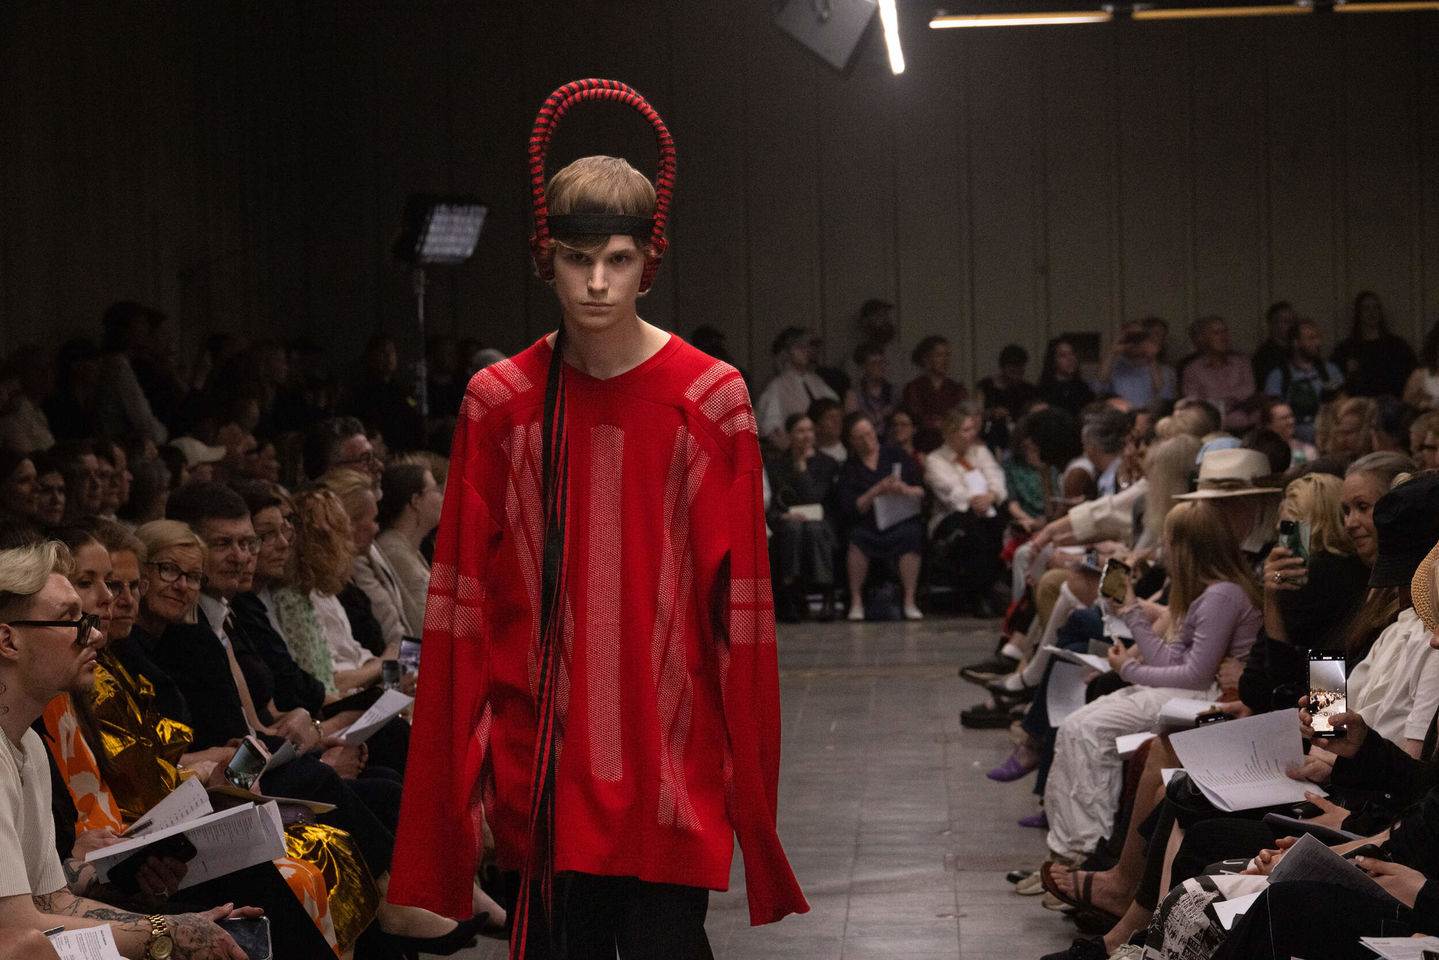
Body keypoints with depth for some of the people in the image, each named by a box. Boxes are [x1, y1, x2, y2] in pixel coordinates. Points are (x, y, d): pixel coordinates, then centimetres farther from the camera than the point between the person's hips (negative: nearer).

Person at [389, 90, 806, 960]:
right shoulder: (500, 404, 2)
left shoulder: (710, 401, -3)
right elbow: (465, 602, 3)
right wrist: (467, 772, 0)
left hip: (671, 762, -2)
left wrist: (747, 775, -4)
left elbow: (739, 600, -3)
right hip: (546, 772, 2)